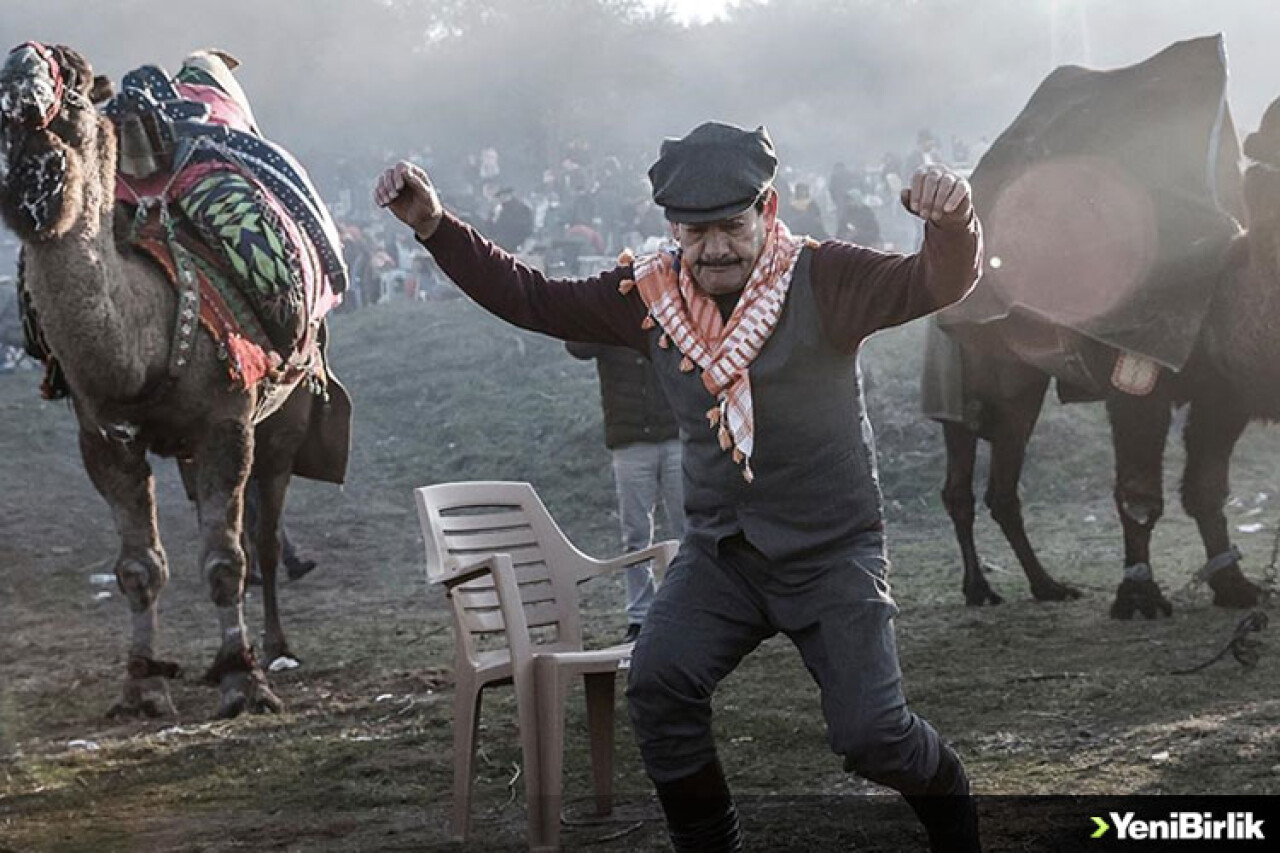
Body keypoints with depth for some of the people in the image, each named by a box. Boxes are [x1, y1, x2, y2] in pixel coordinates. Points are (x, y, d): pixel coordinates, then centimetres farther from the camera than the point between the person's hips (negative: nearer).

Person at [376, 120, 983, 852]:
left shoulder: (822, 280, -16)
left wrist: (952, 225, -51)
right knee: (658, 683, -18)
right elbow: (530, 299, 1)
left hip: (833, 551, -4)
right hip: (721, 547, 4)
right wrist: (435, 226, -9)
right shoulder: (650, 295, -3)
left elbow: (938, 283, -27)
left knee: (870, 734, -10)